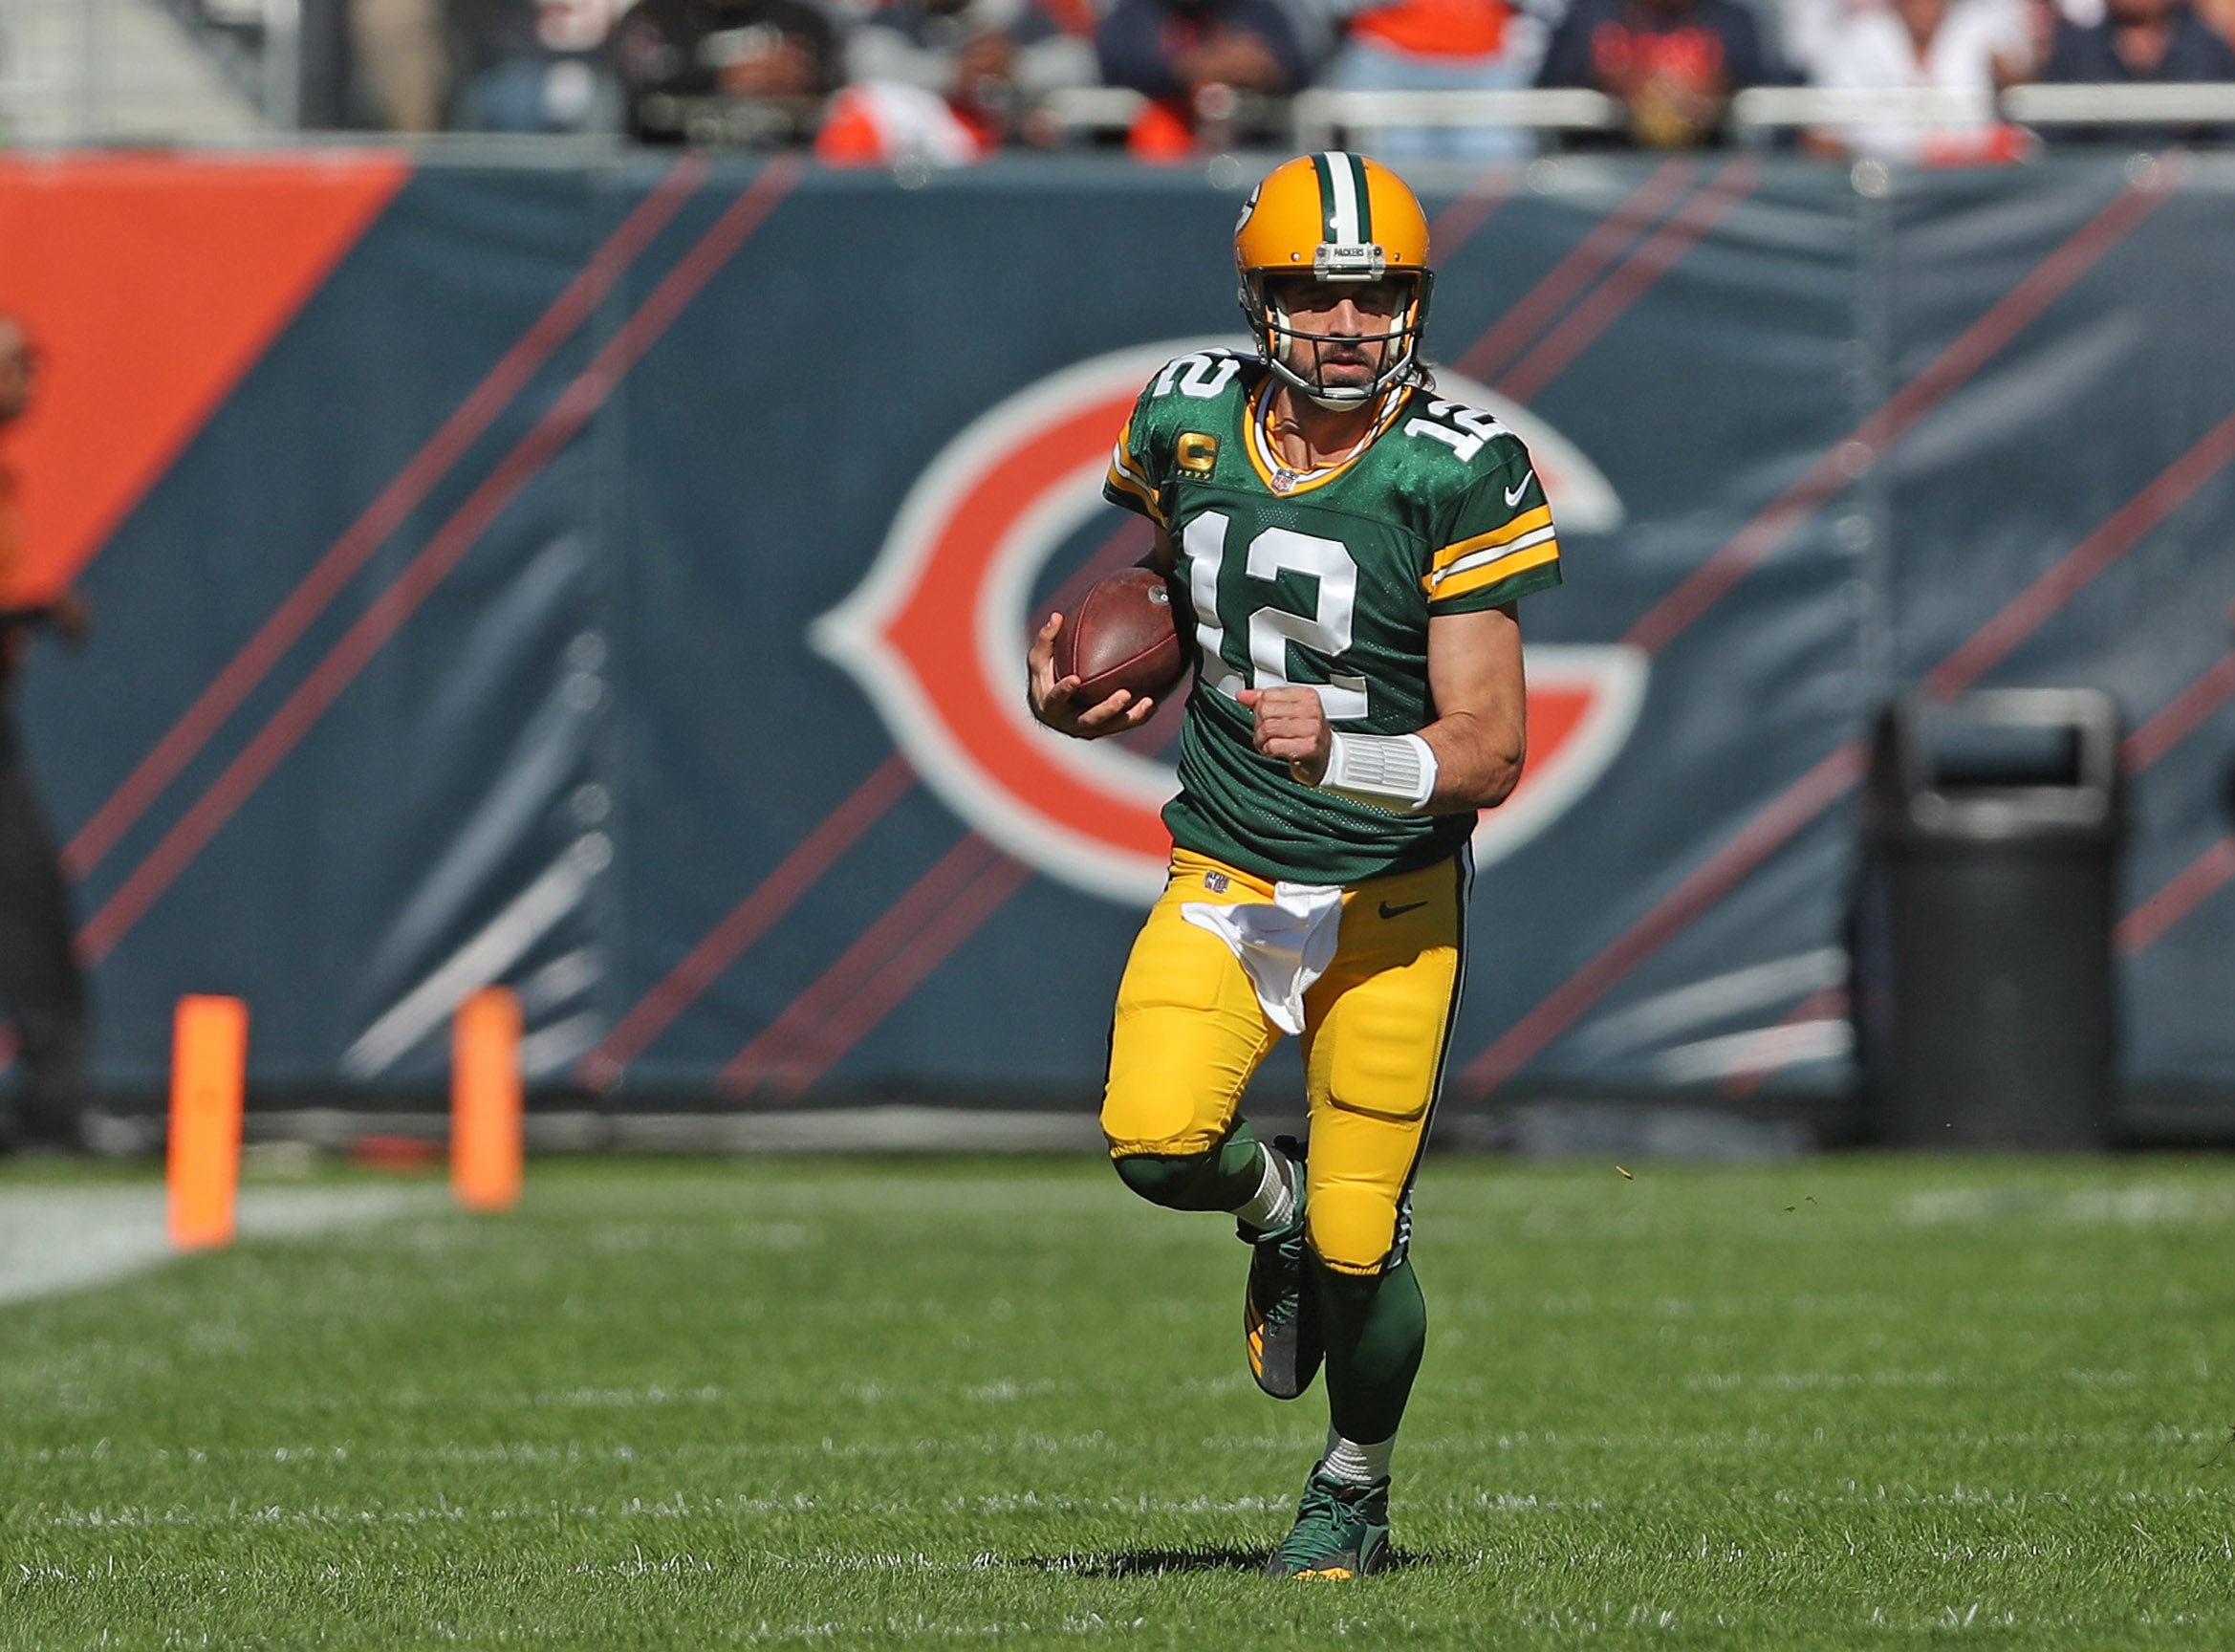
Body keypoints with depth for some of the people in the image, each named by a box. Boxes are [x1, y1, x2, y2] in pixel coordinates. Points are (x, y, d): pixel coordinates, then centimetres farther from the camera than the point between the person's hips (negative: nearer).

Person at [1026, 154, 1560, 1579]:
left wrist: (1341, 754, -34)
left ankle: (1355, 1492, 26)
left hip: (1390, 902, -3)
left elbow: (1489, 755, -16)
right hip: (1225, 878, 3)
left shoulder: (1458, 476, -14)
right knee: (1157, 1143, -24)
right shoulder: (1188, 425, 0)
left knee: (1358, 1248, -4)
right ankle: (1272, 1205, 13)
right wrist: (1083, 693, 5)